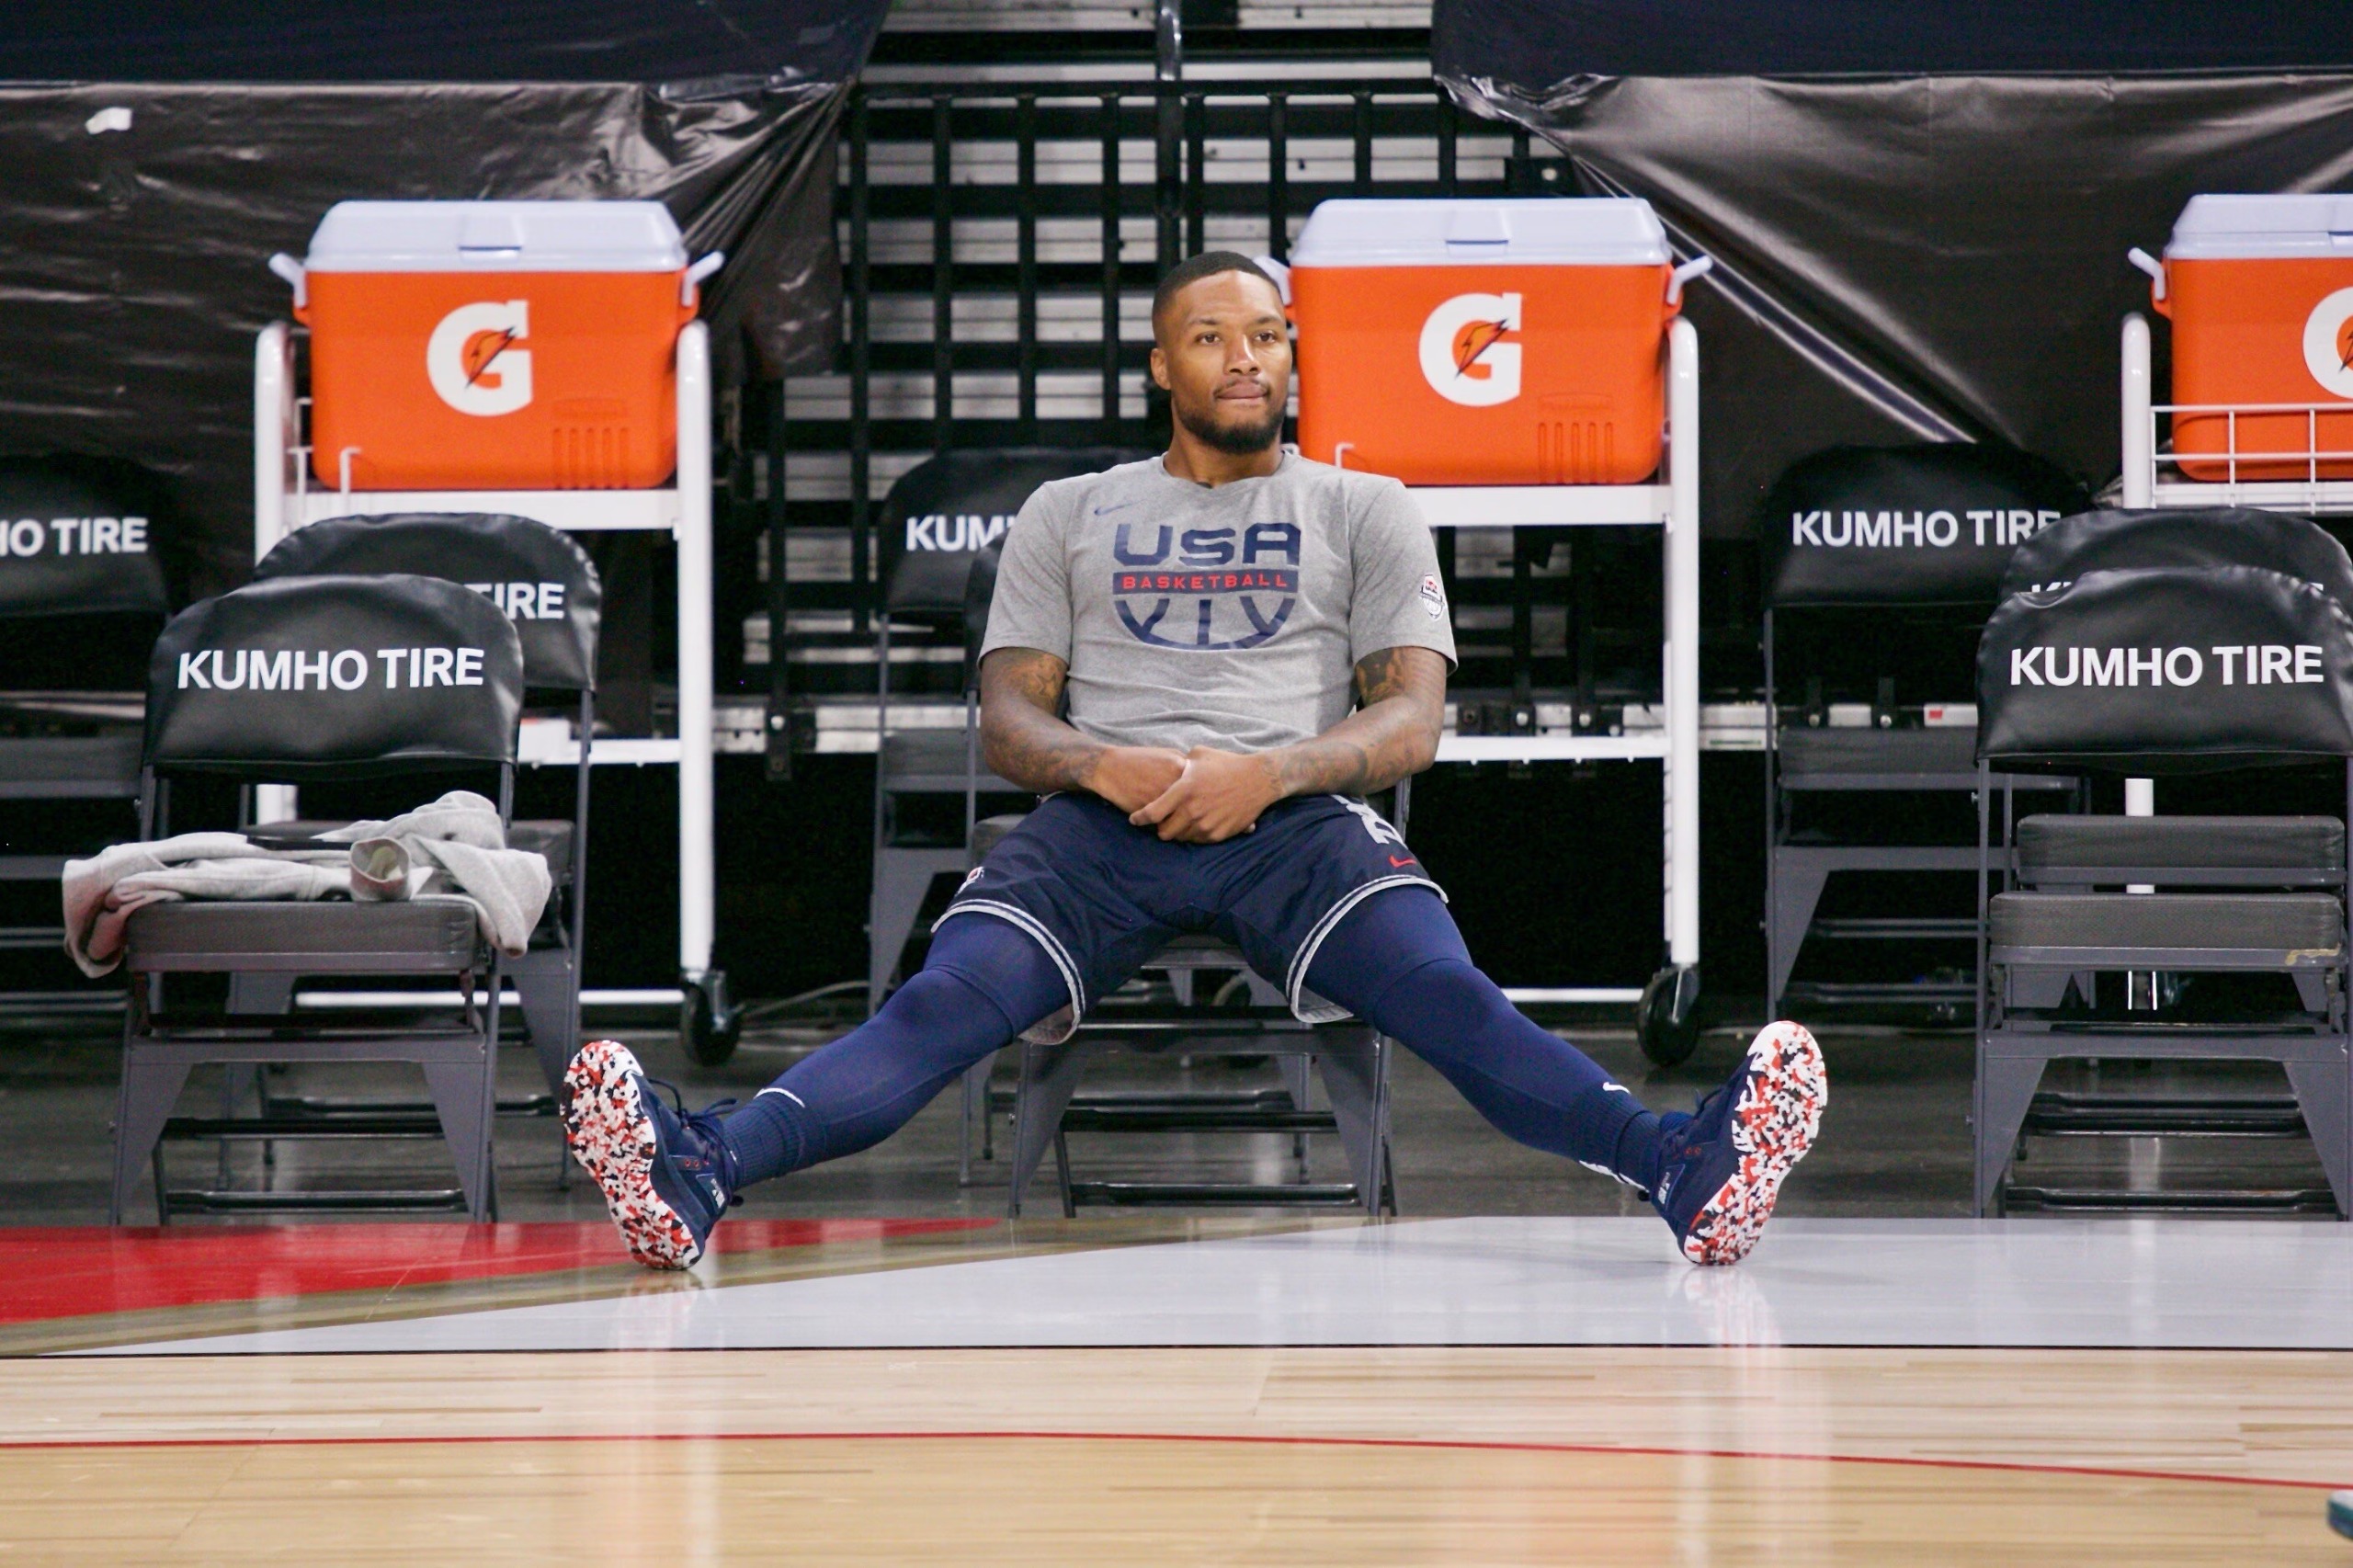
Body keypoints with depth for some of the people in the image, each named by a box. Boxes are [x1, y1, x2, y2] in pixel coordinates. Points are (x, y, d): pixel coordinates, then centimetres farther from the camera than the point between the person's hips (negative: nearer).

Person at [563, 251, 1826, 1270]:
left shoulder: (1360, 509, 21)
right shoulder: (1069, 515, 24)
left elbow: (1410, 719, 9)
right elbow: (1007, 720, 15)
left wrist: (1270, 772, -13)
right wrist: (1106, 766, -11)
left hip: (1298, 816, 0)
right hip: (1098, 818, 1)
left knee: (1441, 992, -32)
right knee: (947, 999, -30)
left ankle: (1680, 1169, -58)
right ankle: (694, 1172, -55)